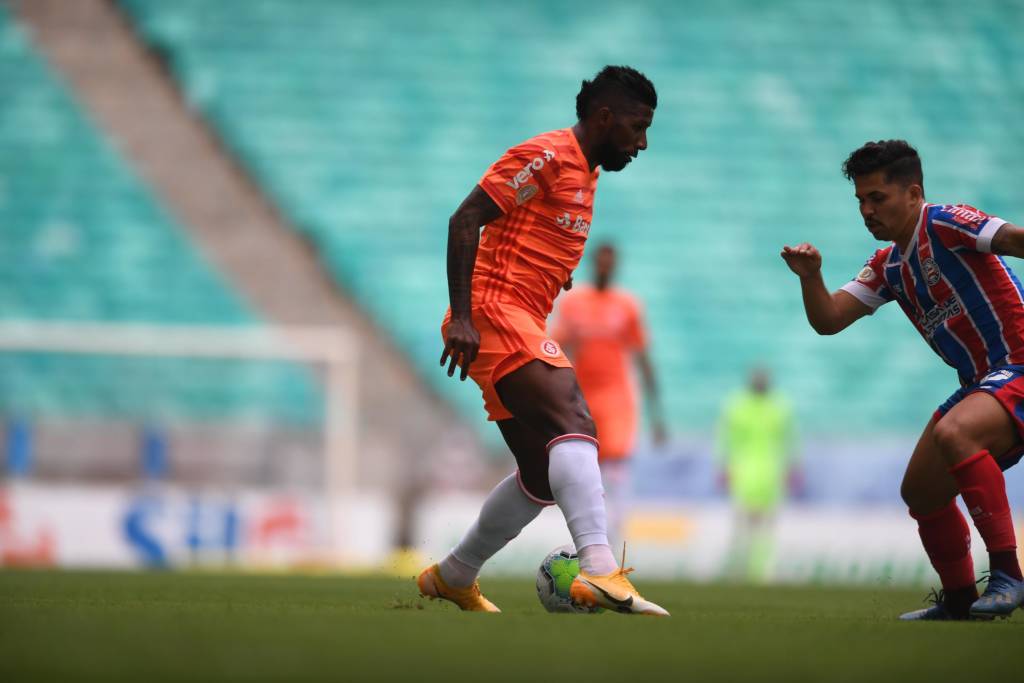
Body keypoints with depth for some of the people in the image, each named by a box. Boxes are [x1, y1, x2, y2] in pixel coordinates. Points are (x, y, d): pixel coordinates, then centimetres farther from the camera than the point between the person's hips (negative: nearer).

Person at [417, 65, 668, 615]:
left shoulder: (584, 175, 22)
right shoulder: (546, 157, -8)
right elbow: (465, 220, -15)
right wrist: (462, 316, -22)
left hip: (523, 324, 10)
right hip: (494, 311, -10)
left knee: (543, 475, 13)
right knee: (574, 423, -27)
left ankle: (452, 577, 27)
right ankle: (601, 570, -43)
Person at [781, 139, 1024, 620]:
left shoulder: (944, 224, -12)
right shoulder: (888, 266, 13)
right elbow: (828, 320, 9)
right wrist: (810, 277, -10)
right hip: (981, 381, 10)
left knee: (953, 433, -35)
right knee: (921, 490, 13)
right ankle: (960, 601, 32)